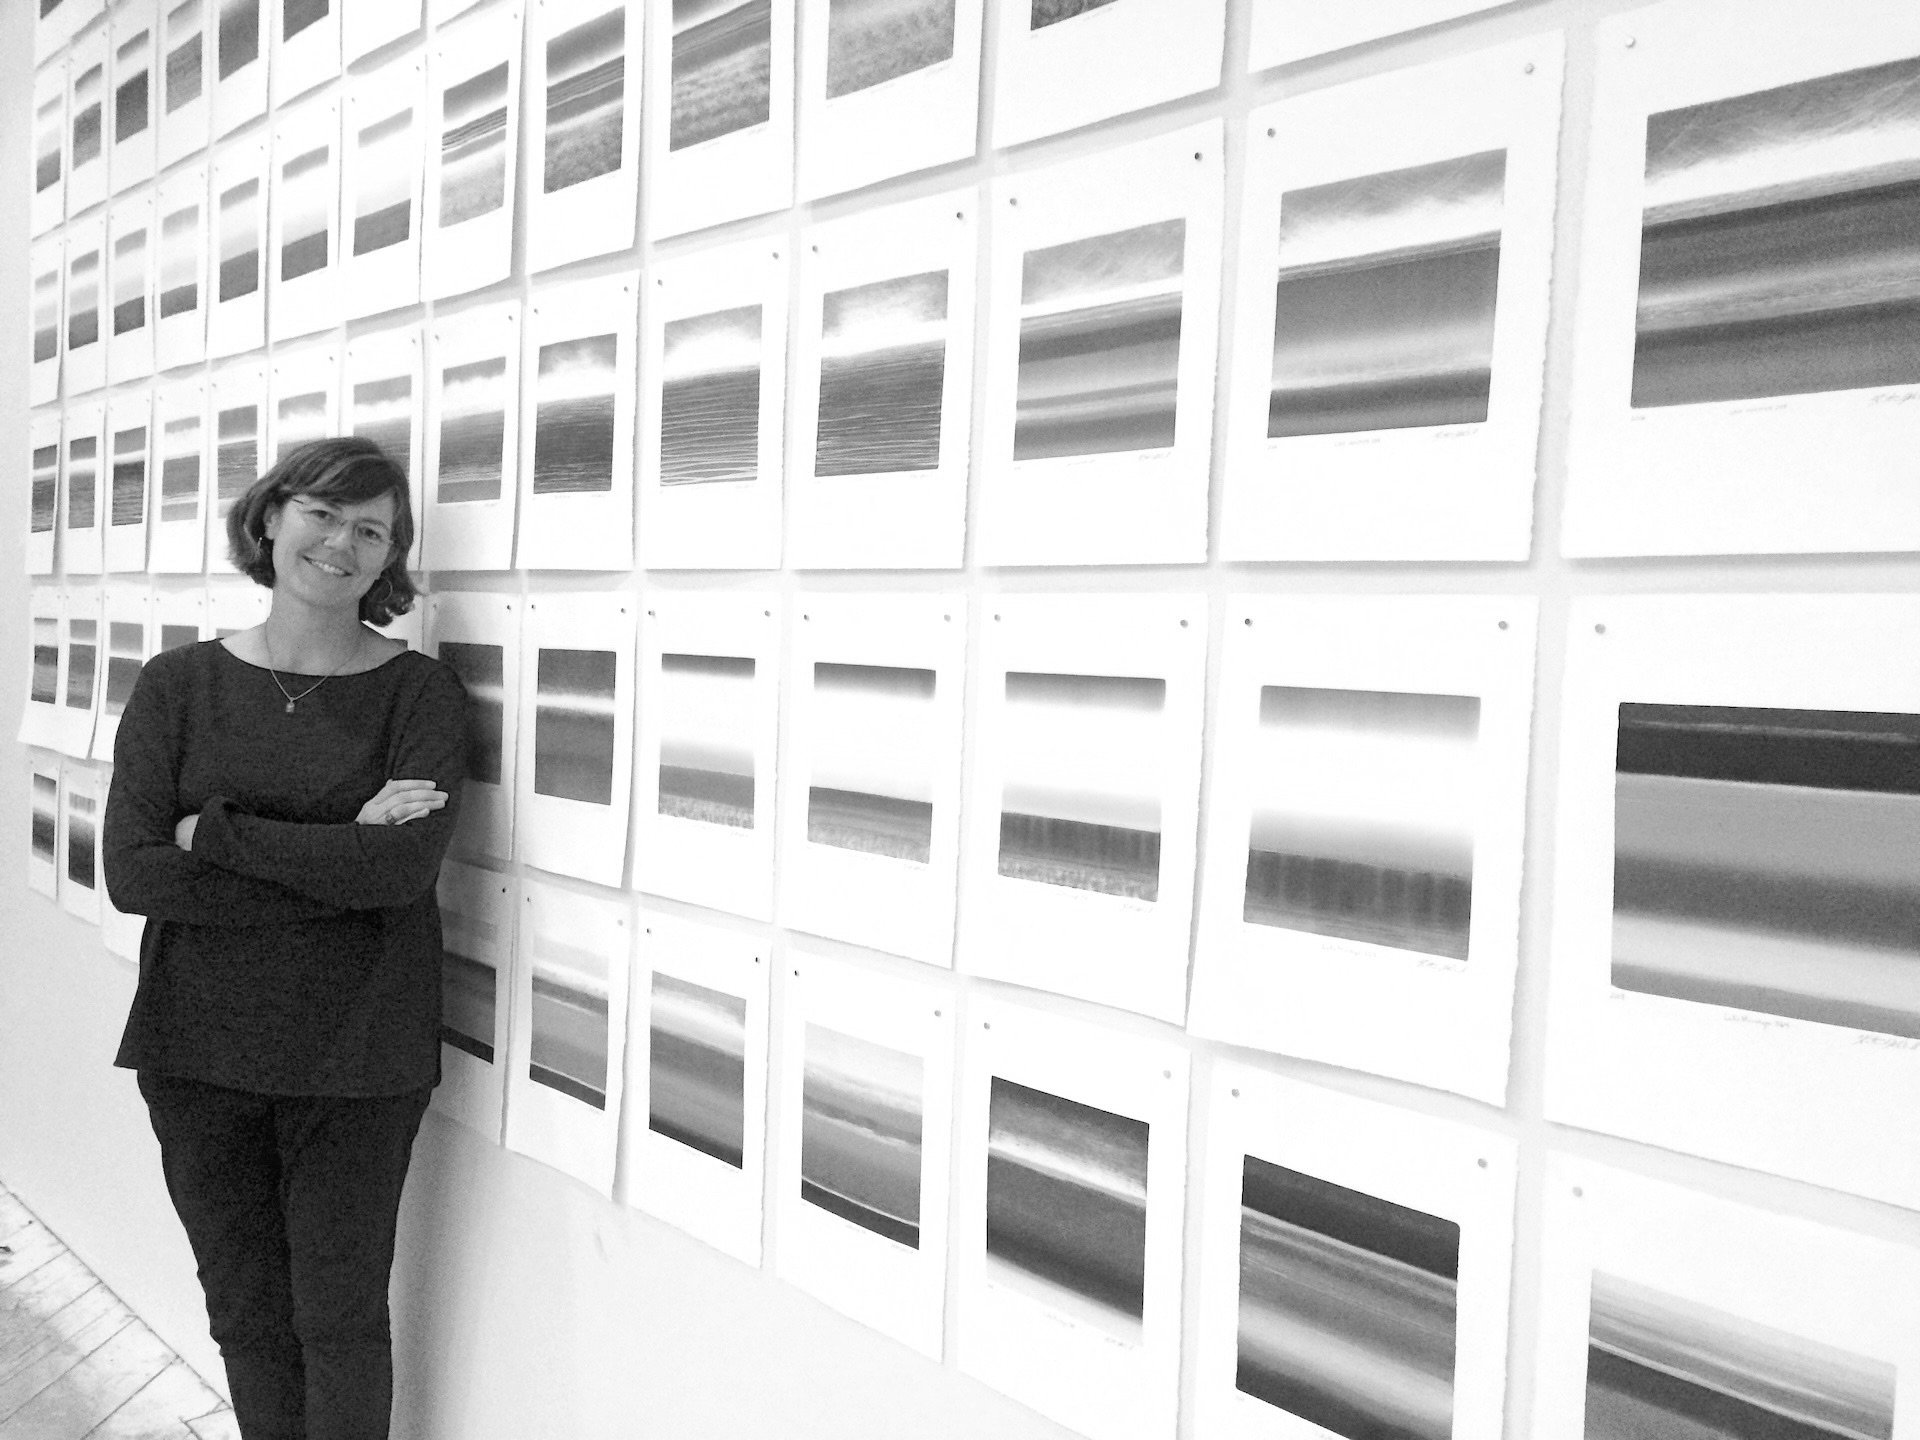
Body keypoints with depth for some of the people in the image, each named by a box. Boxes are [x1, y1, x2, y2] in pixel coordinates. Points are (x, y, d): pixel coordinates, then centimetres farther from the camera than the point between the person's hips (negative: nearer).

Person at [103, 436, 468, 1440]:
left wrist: (214, 831, -16)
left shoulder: (421, 694, -6)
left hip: (357, 1059, -2)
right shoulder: (177, 687, 0)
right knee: (243, 1310, 18)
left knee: (340, 1318, 10)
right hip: (197, 1053, 3)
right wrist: (340, 858, -17)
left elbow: (404, 867, -19)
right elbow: (131, 873, -11)